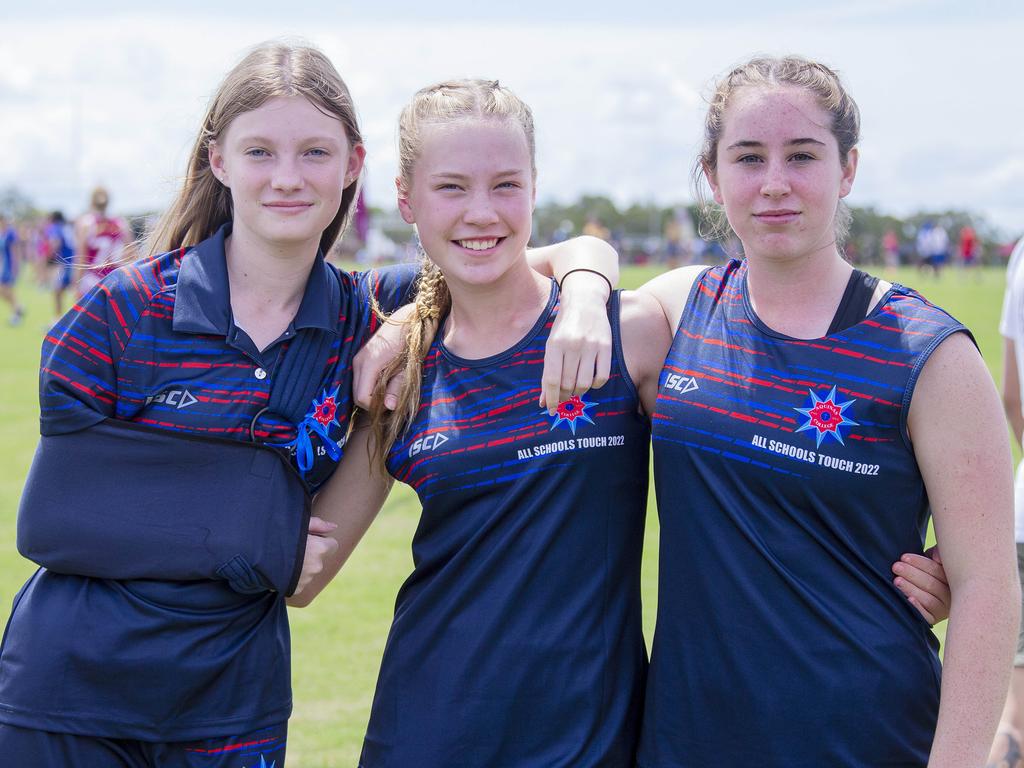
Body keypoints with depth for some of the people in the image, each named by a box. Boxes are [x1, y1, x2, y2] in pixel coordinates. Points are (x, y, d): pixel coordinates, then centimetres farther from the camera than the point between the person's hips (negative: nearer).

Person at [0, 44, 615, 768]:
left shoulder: (365, 320, -2)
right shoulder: (125, 308, -10)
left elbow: (573, 252, 1)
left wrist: (583, 298, -22)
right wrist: (247, 543, -17)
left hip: (232, 704, 3)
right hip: (71, 692, -2)